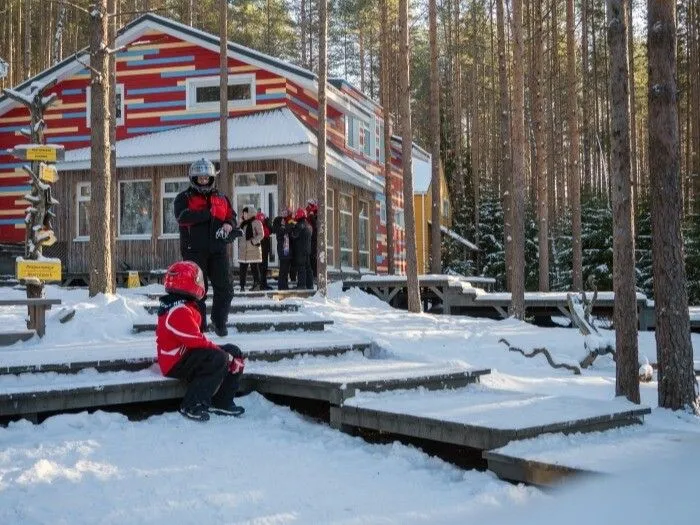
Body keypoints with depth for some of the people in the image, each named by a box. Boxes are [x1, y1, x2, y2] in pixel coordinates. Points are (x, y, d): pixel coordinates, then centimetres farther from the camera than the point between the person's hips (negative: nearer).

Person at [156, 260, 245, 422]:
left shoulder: (185, 307, 13)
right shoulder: (179, 312, -22)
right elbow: (198, 342, -26)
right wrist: (227, 356, -18)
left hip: (184, 354, 11)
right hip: (176, 364, -11)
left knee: (234, 352, 7)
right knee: (219, 359, -31)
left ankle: (221, 403, 5)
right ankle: (191, 406, -25)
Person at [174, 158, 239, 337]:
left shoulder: (221, 198, 18)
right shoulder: (184, 198, 3)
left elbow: (231, 216, 20)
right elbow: (183, 217, -15)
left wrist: (228, 225, -5)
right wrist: (209, 213, -17)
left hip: (217, 250, 4)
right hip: (194, 250, -3)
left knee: (225, 288, 1)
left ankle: (220, 322, 18)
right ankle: (199, 326, 7)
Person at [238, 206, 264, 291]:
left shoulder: (256, 222, -6)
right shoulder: (243, 223, 17)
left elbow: (260, 235, -12)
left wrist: (253, 241, -19)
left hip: (253, 249, -7)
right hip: (243, 250, 7)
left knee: (254, 267, -3)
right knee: (242, 268, 6)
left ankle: (256, 284, 2)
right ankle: (242, 286, 10)